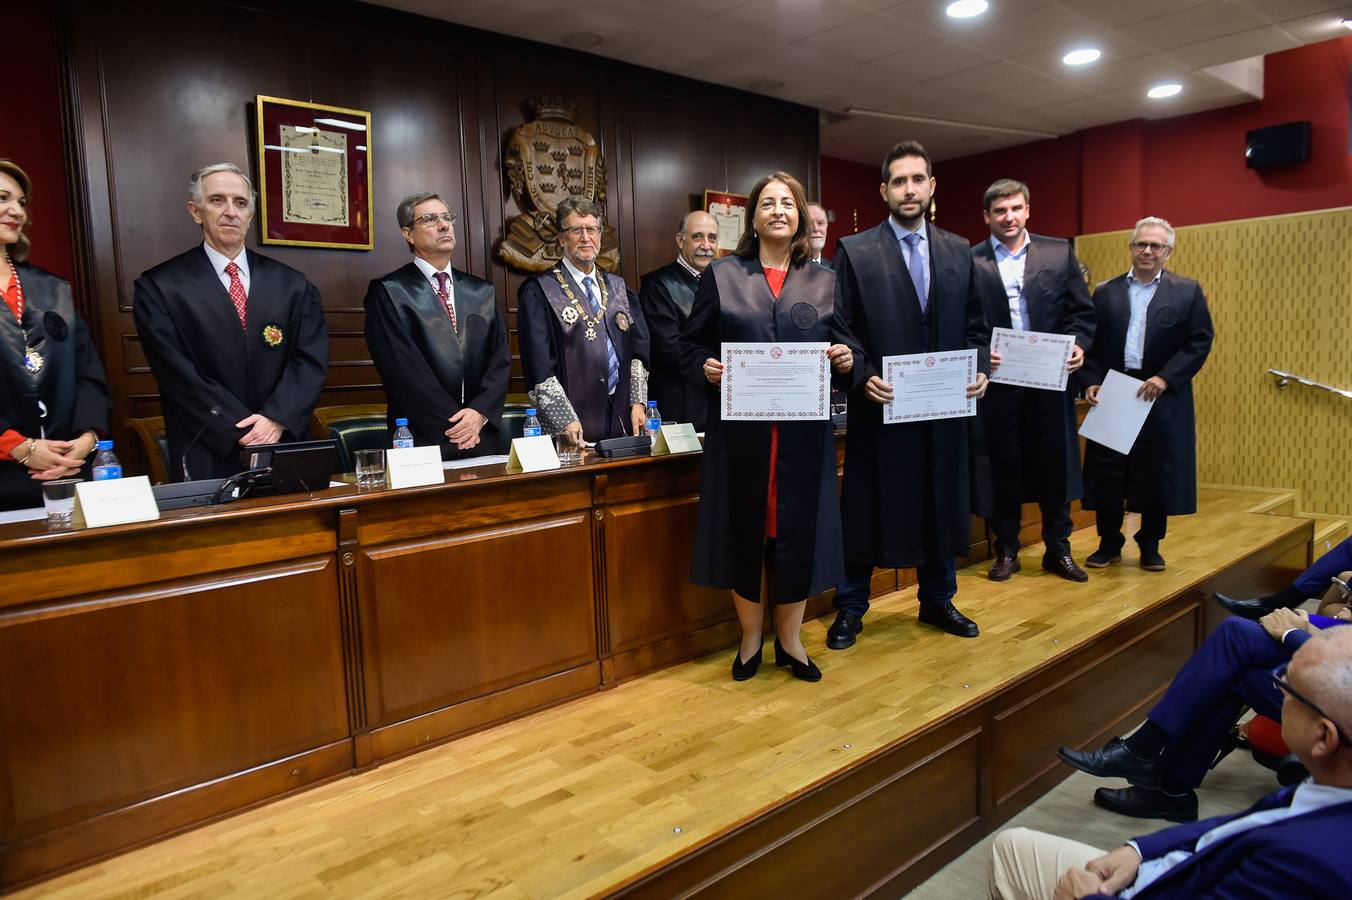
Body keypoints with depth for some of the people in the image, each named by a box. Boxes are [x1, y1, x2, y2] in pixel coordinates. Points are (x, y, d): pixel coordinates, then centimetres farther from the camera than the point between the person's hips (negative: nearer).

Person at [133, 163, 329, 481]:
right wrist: (243, 433, -15)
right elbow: (179, 375, -8)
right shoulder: (159, 288, -1)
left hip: (285, 450, 3)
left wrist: (276, 419, -15)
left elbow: (311, 361, -1)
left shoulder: (292, 286, 7)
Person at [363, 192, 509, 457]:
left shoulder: (482, 292, 12)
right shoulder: (387, 293, -1)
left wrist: (480, 412, -11)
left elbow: (500, 359, 5)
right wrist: (453, 423, -14)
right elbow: (403, 368, -10)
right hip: (423, 442, -4)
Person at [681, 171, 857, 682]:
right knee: (745, 530, 5)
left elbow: (843, 348, 12)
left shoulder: (824, 282, 12)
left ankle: (790, 640, 23)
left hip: (804, 431, 2)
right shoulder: (722, 276, 6)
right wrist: (706, 367, -16)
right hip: (741, 429, -1)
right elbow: (691, 345, 5)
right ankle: (750, 639, 24)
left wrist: (846, 360, -11)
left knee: (798, 530, 5)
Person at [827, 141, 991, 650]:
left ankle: (937, 601, 31)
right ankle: (850, 609, 19)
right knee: (866, 508, 5)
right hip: (882, 406, -4)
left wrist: (979, 370, -4)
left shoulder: (959, 253, 10)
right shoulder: (854, 251, -2)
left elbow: (975, 325, 12)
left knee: (941, 505, 13)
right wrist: (864, 376, -18)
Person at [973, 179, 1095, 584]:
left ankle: (1058, 549, 24)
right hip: (997, 380, -2)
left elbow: (1082, 310, 7)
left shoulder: (1059, 252, 7)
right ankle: (1006, 549, 21)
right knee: (1003, 467, 7)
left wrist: (1078, 344, -10)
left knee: (1055, 466, 9)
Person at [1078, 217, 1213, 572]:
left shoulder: (1187, 292, 3)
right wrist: (1090, 382, -8)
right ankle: (1109, 543, 18)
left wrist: (1165, 378, -14)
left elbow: (1200, 341, -3)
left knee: (1158, 476, 6)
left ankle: (1150, 546, 21)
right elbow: (1090, 343, 5)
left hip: (1163, 400, -1)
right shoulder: (1105, 292, 8)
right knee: (1107, 475, 4)